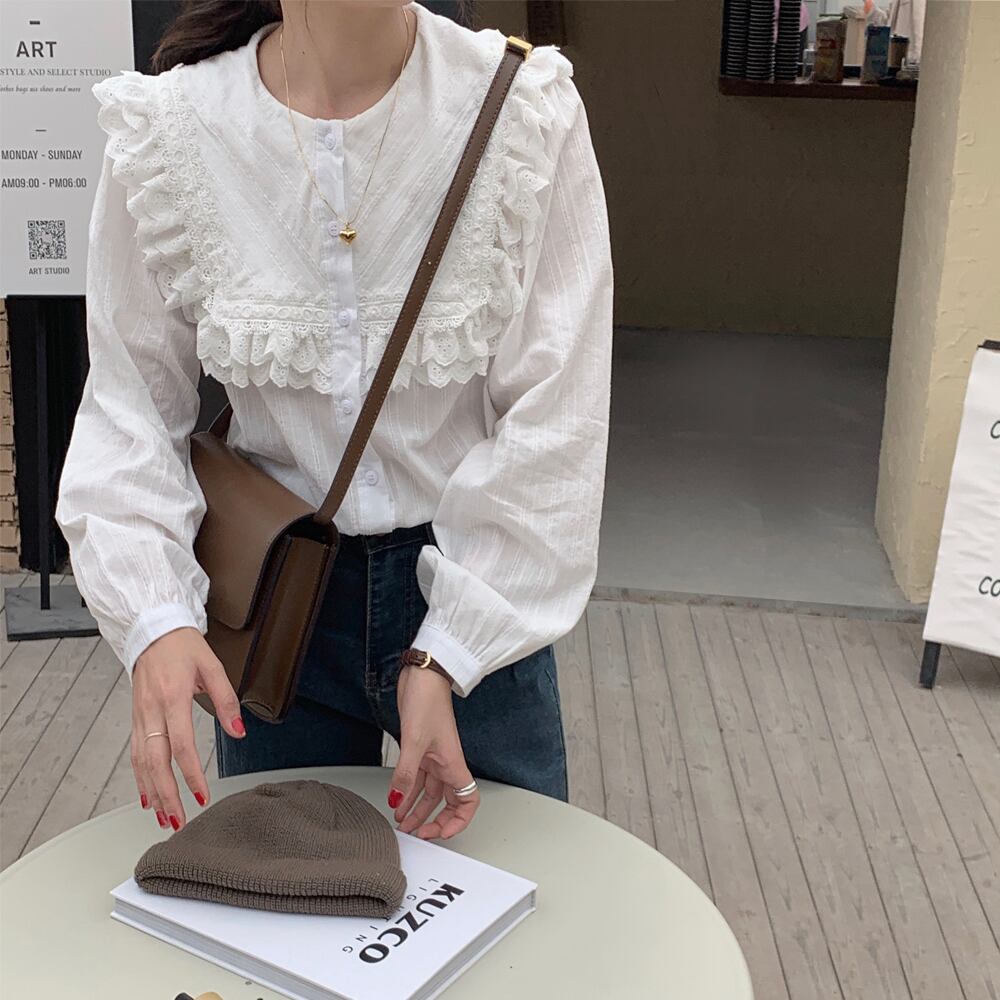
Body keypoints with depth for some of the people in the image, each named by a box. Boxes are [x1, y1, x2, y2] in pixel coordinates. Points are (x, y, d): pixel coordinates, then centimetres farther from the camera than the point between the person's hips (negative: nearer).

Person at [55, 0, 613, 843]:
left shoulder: (529, 109, -16)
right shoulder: (167, 131, -12)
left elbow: (552, 418, -15)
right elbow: (130, 407, -6)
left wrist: (445, 657, -16)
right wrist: (153, 619, -21)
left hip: (478, 589, 0)